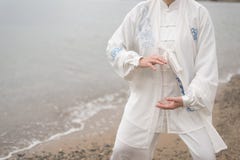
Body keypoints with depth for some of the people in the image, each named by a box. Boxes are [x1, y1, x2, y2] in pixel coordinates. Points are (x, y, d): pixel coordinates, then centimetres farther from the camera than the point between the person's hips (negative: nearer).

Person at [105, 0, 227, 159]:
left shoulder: (199, 13, -6)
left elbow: (207, 65, -6)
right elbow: (113, 48, 1)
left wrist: (187, 99, -15)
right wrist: (139, 60, -18)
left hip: (188, 99, -1)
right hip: (146, 98, 1)